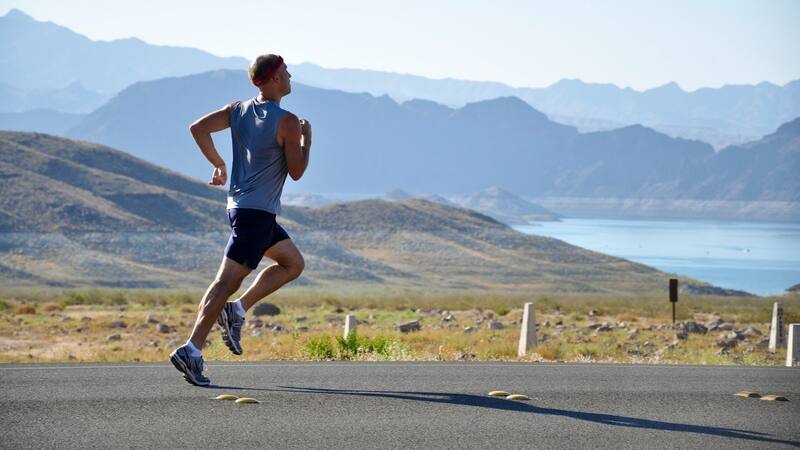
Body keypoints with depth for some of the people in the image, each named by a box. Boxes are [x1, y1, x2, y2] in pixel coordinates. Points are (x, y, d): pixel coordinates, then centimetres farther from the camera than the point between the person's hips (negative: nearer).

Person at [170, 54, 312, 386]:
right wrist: (306, 140, 5)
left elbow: (198, 128, 3)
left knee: (293, 263, 20)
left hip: (240, 205, 9)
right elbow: (296, 172, -9)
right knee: (227, 280, -10)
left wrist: (218, 164, 12)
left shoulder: (238, 110, 8)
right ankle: (192, 350, -14)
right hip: (258, 211, -9)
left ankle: (237, 309, 10)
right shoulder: (287, 122, -12)